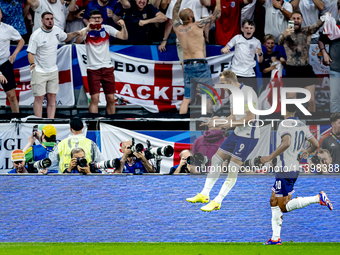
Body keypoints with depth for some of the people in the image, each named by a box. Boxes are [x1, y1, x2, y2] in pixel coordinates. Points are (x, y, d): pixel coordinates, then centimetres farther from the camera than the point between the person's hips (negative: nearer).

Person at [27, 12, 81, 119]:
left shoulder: (57, 30, 4)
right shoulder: (36, 35, -13)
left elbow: (66, 38, 25)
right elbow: (30, 53, -13)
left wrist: (76, 33, 9)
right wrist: (32, 64, -32)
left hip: (53, 70, 5)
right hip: (39, 72, -5)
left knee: (52, 98, 4)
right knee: (39, 98, -5)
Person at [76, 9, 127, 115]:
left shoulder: (107, 29, 5)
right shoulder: (86, 31, 0)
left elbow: (124, 37, -2)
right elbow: (78, 41, -19)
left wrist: (123, 26, -21)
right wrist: (87, 29, -29)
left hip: (107, 68, 2)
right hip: (93, 69, -2)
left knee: (110, 99, 4)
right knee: (95, 98, -9)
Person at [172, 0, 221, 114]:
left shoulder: (178, 29, 6)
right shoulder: (198, 25, -7)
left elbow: (175, 13, 27)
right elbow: (216, 15, 1)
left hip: (187, 65, 5)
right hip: (200, 64, -5)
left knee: (186, 98, 5)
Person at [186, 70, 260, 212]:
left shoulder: (247, 92, -19)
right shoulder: (233, 95, 12)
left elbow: (250, 118, -23)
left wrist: (231, 124, -18)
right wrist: (217, 122, 10)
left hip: (249, 136, -10)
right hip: (237, 134, 10)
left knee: (233, 168, -10)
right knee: (216, 159, 11)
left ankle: (217, 202, -6)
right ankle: (204, 195, 19)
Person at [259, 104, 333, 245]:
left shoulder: (284, 124, -13)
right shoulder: (302, 126, 10)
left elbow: (286, 143, -30)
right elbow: (315, 144, 14)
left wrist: (270, 157, -24)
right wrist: (308, 151, 36)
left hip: (285, 171, -9)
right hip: (295, 169, 9)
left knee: (284, 206, -6)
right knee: (274, 202, 14)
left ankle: (318, 198, -14)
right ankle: (275, 237, 12)